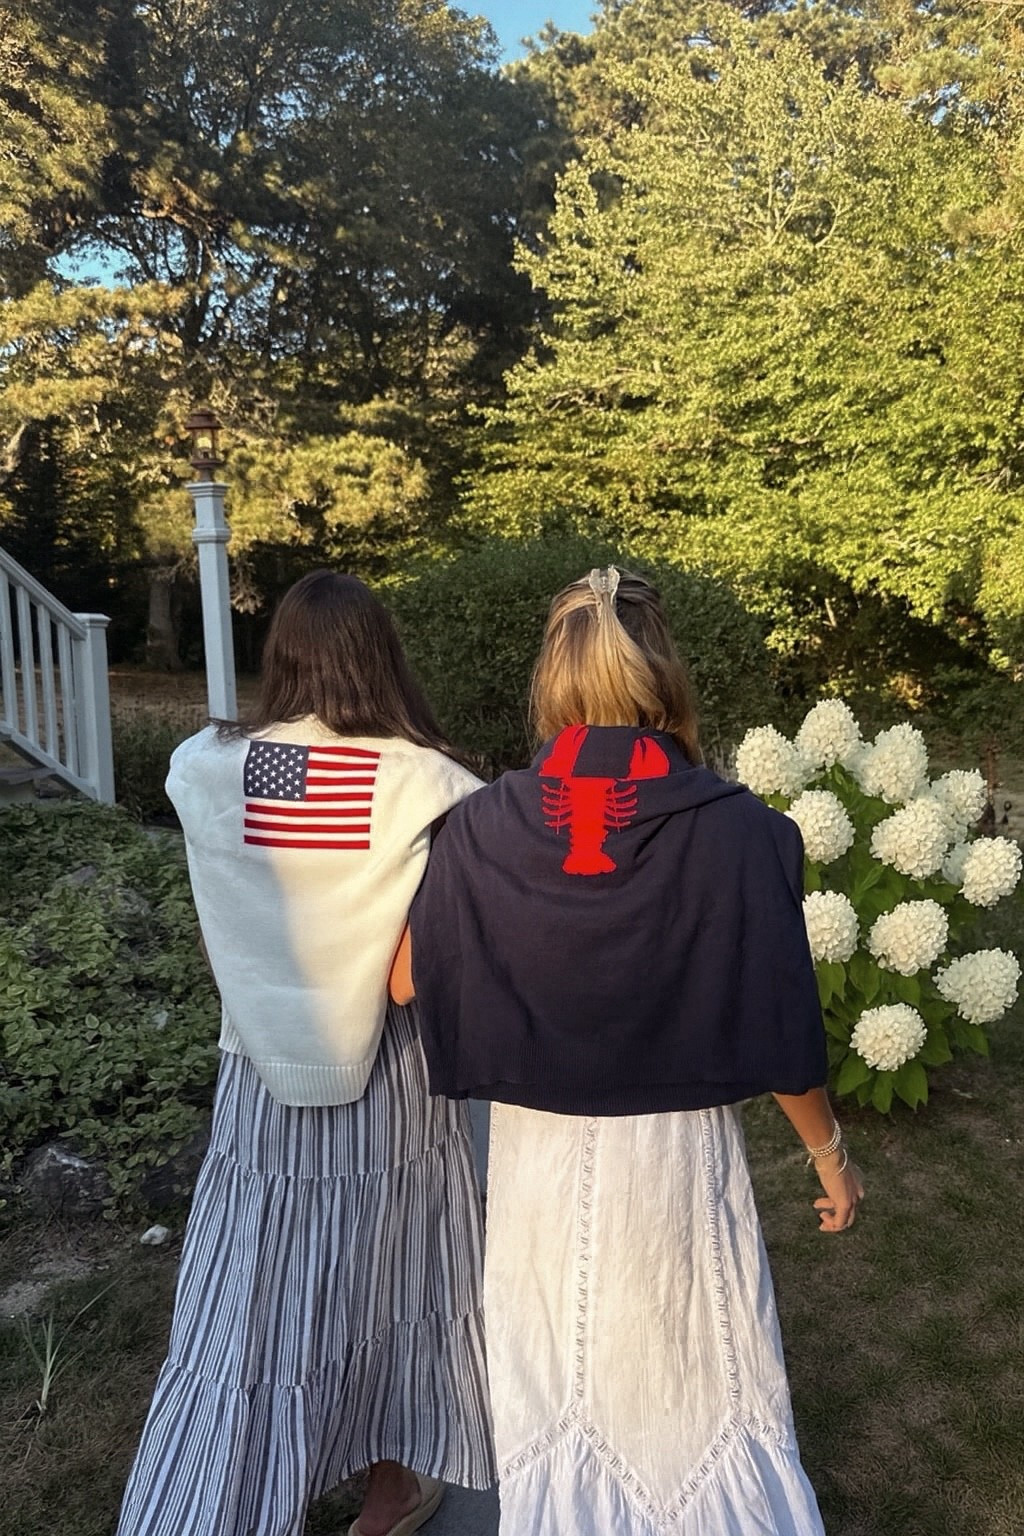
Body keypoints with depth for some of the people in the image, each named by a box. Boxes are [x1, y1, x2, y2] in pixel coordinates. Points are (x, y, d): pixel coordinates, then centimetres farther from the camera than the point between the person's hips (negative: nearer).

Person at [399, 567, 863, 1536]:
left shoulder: (485, 826, -13)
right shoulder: (739, 830, -17)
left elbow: (409, 983, -3)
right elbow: (780, 1027, -11)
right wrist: (829, 1151, 6)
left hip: (540, 1148, 2)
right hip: (677, 1149, -1)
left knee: (555, 1387, 24)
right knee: (699, 1388, 22)